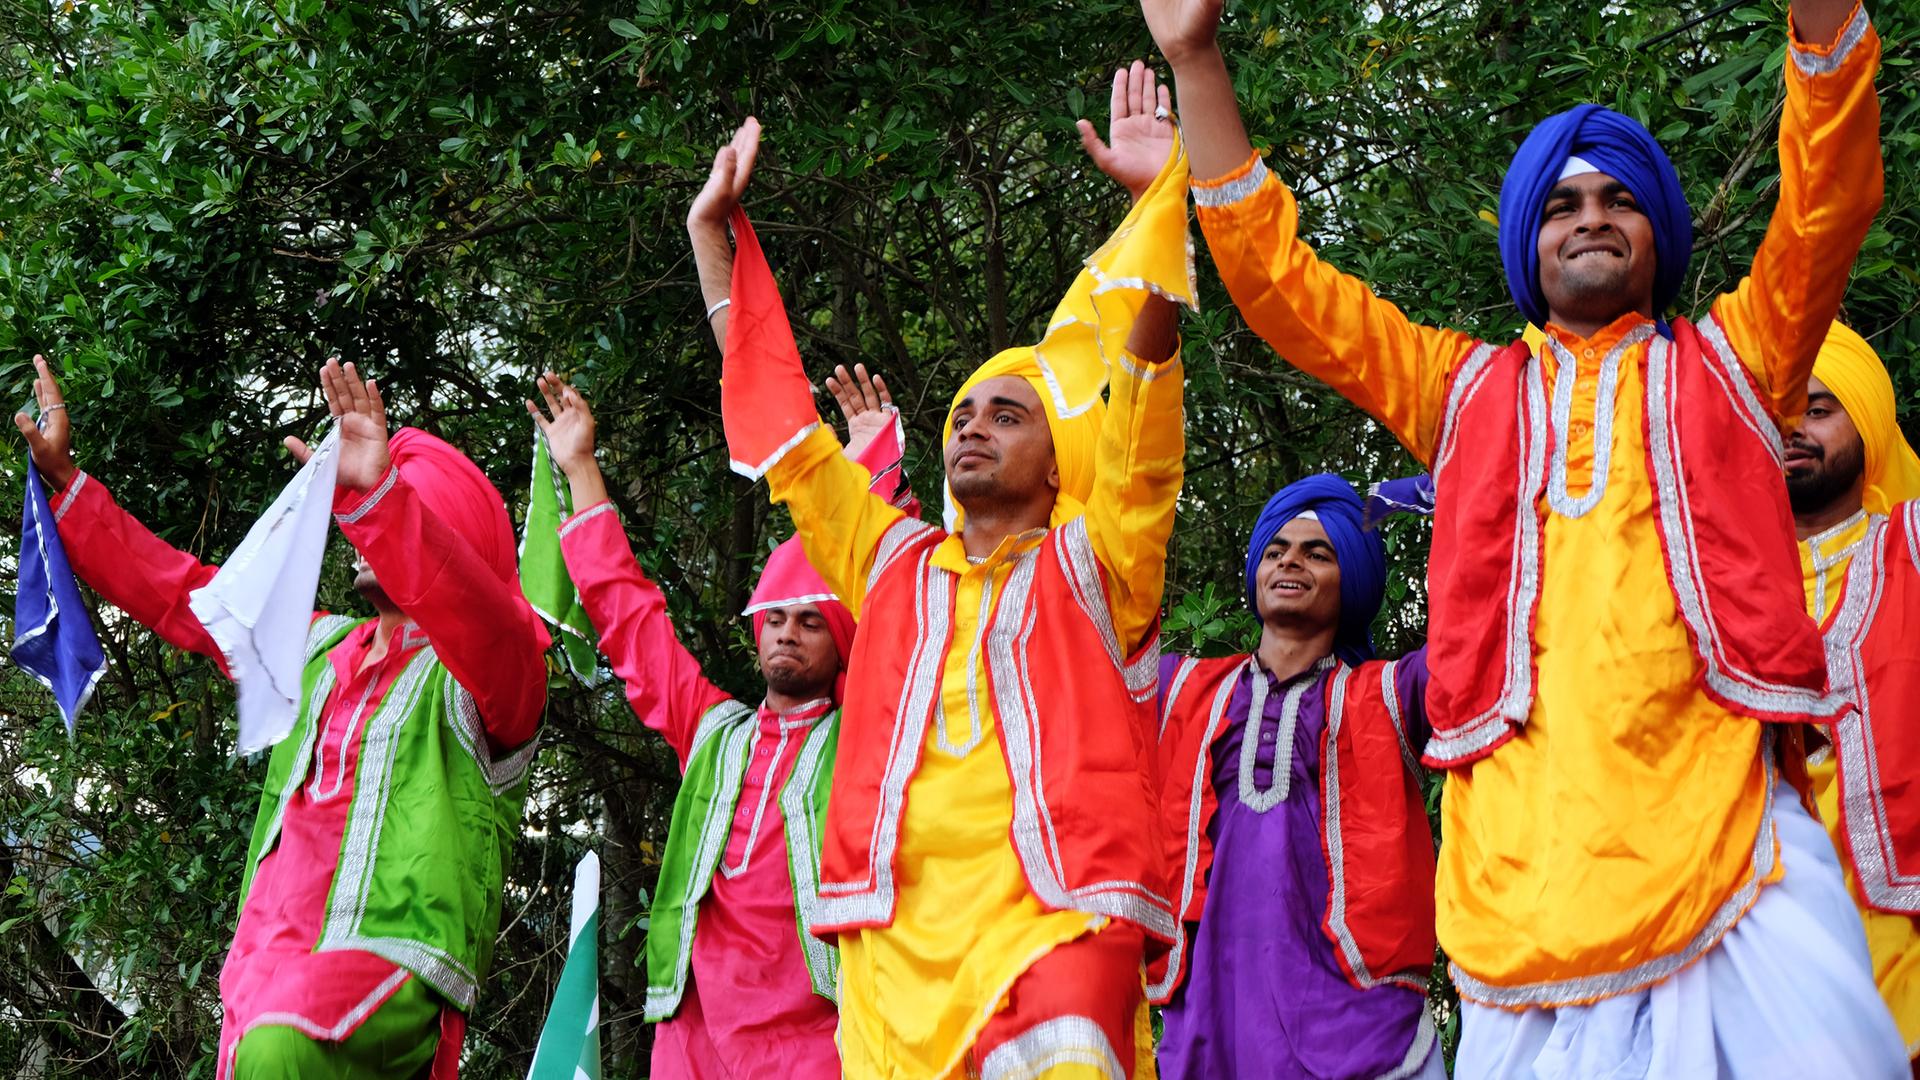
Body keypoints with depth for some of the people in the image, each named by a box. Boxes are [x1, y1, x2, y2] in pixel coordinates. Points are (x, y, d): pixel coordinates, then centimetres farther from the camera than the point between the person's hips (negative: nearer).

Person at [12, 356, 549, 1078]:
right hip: (265, 958, 7)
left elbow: (475, 616, -24)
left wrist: (377, 494, -38)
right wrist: (62, 476, 25)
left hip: (390, 955, -7)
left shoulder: (488, 669, 1)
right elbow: (176, 593, 29)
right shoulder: (322, 650, 24)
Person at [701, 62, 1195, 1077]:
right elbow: (780, 427, 25)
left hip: (1051, 925, -3)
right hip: (891, 947, 4)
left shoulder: (1090, 564, 11)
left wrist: (1161, 194, -4)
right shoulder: (894, 562, 21)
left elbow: (1141, 393, 1)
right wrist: (714, 231, 26)